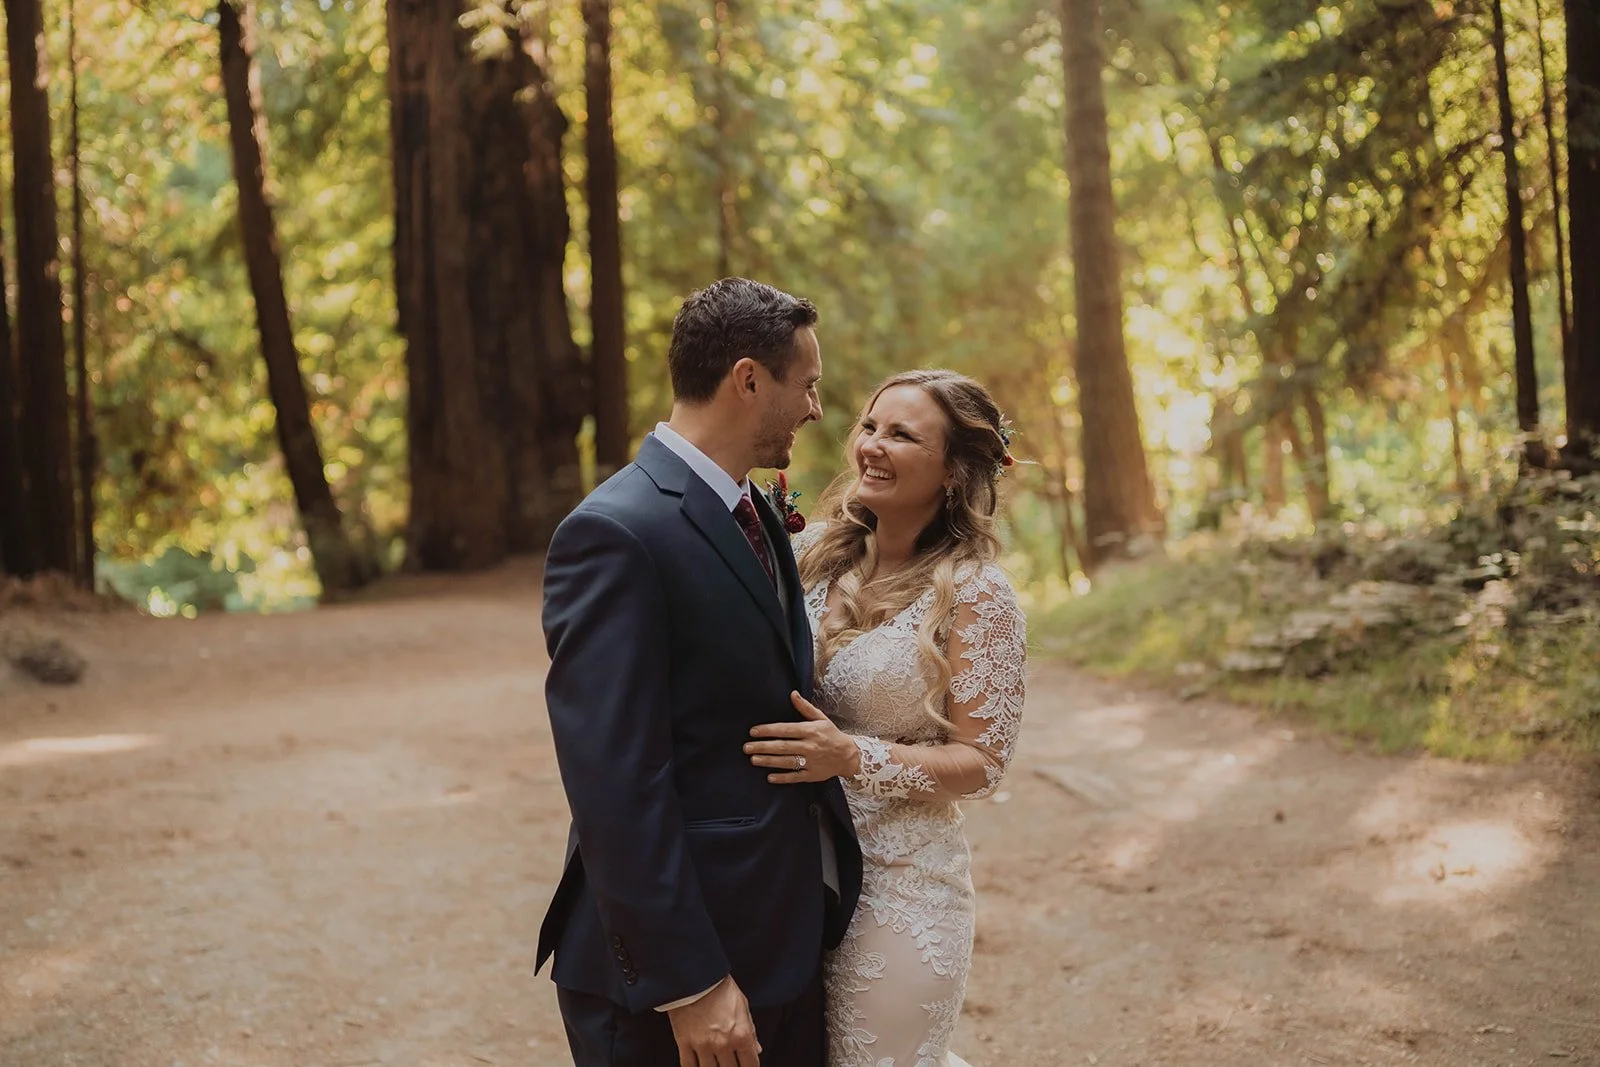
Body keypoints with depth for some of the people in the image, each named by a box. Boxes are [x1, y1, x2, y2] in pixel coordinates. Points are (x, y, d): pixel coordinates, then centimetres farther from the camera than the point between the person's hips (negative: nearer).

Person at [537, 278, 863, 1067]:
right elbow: (616, 787, -21)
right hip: (681, 954, -8)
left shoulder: (753, 514, 11)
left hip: (787, 941, 8)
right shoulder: (615, 535, -18)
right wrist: (690, 985, -21)